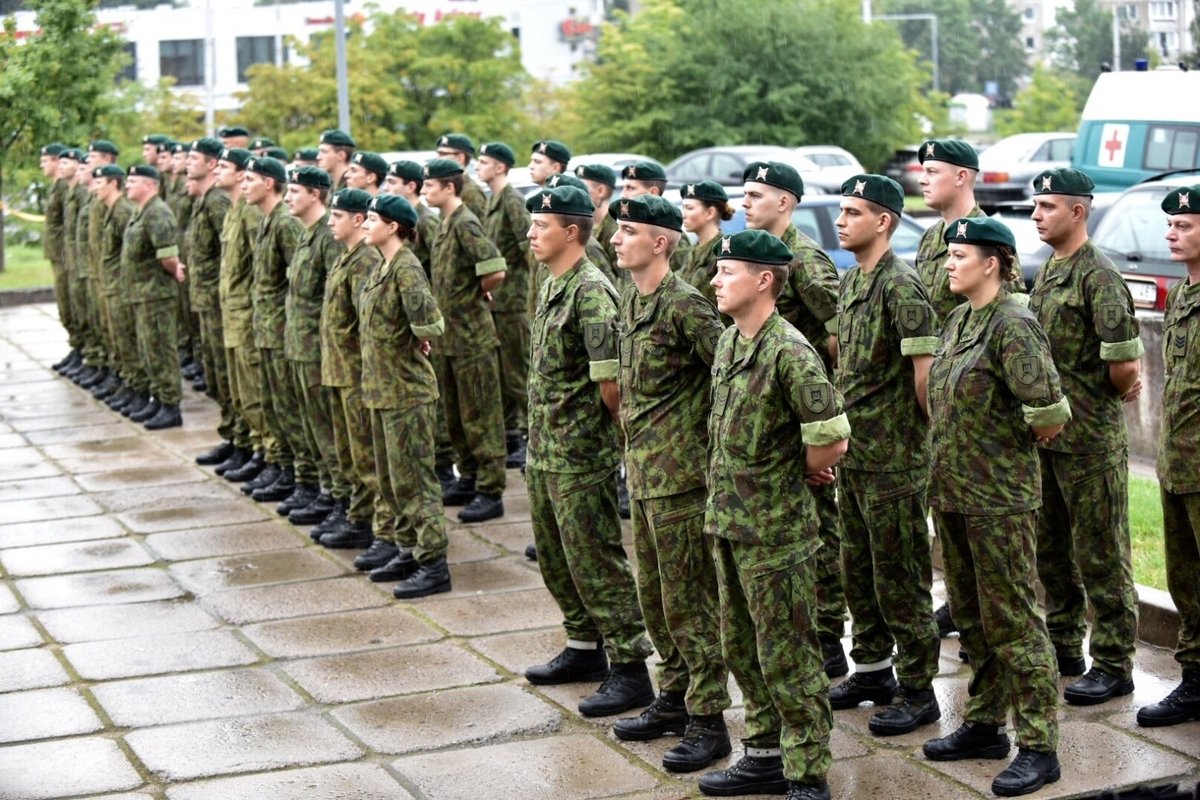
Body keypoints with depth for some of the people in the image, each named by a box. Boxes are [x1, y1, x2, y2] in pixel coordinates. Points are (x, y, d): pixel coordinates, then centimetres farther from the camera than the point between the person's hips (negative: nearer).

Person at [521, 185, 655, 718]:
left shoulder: (591, 292, -18)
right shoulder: (551, 287, 12)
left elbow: (611, 380, -22)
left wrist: (606, 429, -8)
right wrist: (538, 441, 15)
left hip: (582, 454, -10)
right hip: (545, 450, 10)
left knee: (597, 561, -5)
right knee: (556, 555, 17)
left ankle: (630, 669, 2)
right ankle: (585, 648, 31)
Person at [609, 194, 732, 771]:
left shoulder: (683, 305, -17)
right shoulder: (630, 299, 10)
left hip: (680, 470, -9)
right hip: (641, 468, 9)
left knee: (689, 597, -3)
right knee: (654, 594, 17)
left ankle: (708, 720, 4)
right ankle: (675, 697, 29)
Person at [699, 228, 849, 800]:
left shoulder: (789, 352, -20)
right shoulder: (728, 341, 8)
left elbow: (832, 440, -22)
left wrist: (794, 474, -5)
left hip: (775, 530, -9)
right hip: (727, 522, 9)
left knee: (787, 658, 0)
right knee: (742, 648, 18)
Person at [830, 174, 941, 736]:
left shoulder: (901, 285, -17)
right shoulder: (851, 281, 12)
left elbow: (925, 372, -20)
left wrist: (918, 434, -12)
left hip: (893, 458, -9)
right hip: (852, 453, 9)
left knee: (899, 576, -2)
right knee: (858, 568, 17)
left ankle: (918, 690, 7)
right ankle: (872, 669, 31)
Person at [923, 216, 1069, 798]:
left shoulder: (1013, 325, -17)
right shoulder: (958, 322, 11)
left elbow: (1048, 412, -24)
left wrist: (1019, 439, -6)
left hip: (1000, 497, -9)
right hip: (952, 491, 9)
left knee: (1012, 620, -4)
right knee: (972, 617, 17)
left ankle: (1038, 747, 3)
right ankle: (984, 726, 28)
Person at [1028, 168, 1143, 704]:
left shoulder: (1099, 277, -16)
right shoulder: (1046, 272, 12)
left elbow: (1124, 366, -21)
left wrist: (1110, 396, -3)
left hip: (1090, 439, -9)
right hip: (1046, 434, 9)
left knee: (1099, 555, -1)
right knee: (1051, 548, 16)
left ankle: (1113, 665, 7)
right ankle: (1064, 647, 29)